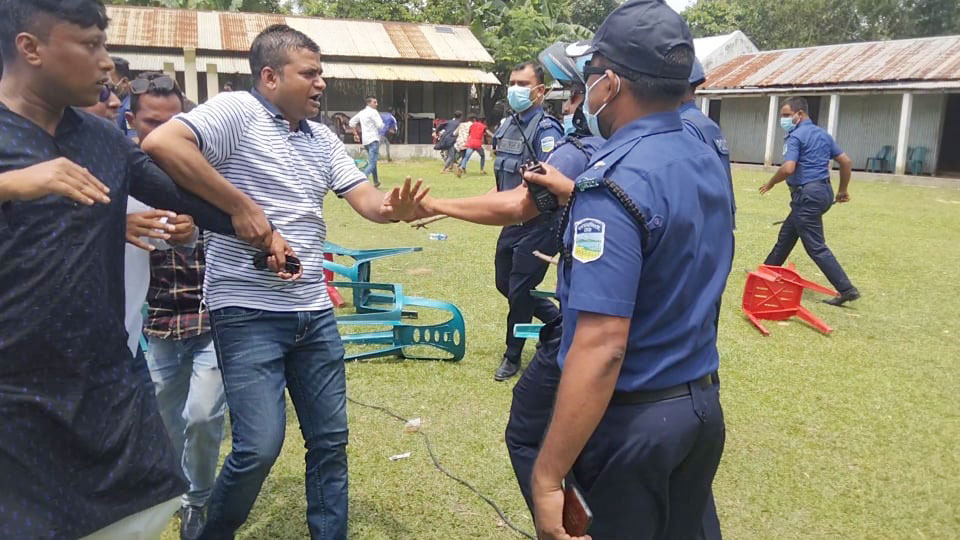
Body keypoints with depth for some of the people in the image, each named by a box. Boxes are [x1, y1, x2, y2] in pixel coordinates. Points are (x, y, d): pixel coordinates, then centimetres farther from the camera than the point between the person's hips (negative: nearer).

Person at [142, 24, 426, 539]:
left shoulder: (323, 138, 12)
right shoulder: (237, 111, -9)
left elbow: (365, 199, 5)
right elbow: (160, 143, -24)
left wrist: (394, 208, -19)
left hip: (314, 312, 7)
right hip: (248, 312, -7)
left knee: (330, 439, 12)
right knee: (259, 445, -9)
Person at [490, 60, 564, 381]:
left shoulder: (546, 129, -16)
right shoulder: (507, 127, 8)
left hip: (537, 225, -8)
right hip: (512, 222, 8)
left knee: (519, 291, 1)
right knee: (505, 284, 16)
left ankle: (513, 356, 20)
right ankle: (558, 319, 35)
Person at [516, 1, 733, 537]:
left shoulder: (617, 181, -24)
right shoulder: (709, 162, 3)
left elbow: (602, 347, -30)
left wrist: (548, 475, -26)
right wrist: (577, 194, 31)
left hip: (632, 420, -8)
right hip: (703, 404, 8)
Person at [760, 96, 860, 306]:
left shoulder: (795, 136, -11)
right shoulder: (823, 134, 14)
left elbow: (788, 169, -24)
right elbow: (846, 161, 14)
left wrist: (771, 183, -6)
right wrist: (843, 190, 23)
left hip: (806, 194, -10)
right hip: (823, 190, 10)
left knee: (815, 246, -7)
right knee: (786, 234, 21)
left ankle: (846, 289, -9)